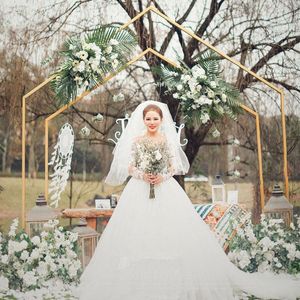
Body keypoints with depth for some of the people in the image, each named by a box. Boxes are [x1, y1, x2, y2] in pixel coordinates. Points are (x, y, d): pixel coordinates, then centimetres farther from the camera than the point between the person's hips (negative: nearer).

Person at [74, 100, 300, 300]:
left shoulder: (168, 139, 5)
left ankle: (175, 281, 2)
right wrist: (143, 175, -13)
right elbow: (129, 167, 5)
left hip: (166, 190, 0)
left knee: (172, 233, -6)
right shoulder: (136, 140, 5)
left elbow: (175, 166, 5)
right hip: (139, 192, 0)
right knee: (138, 235, -5)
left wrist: (162, 177, -12)